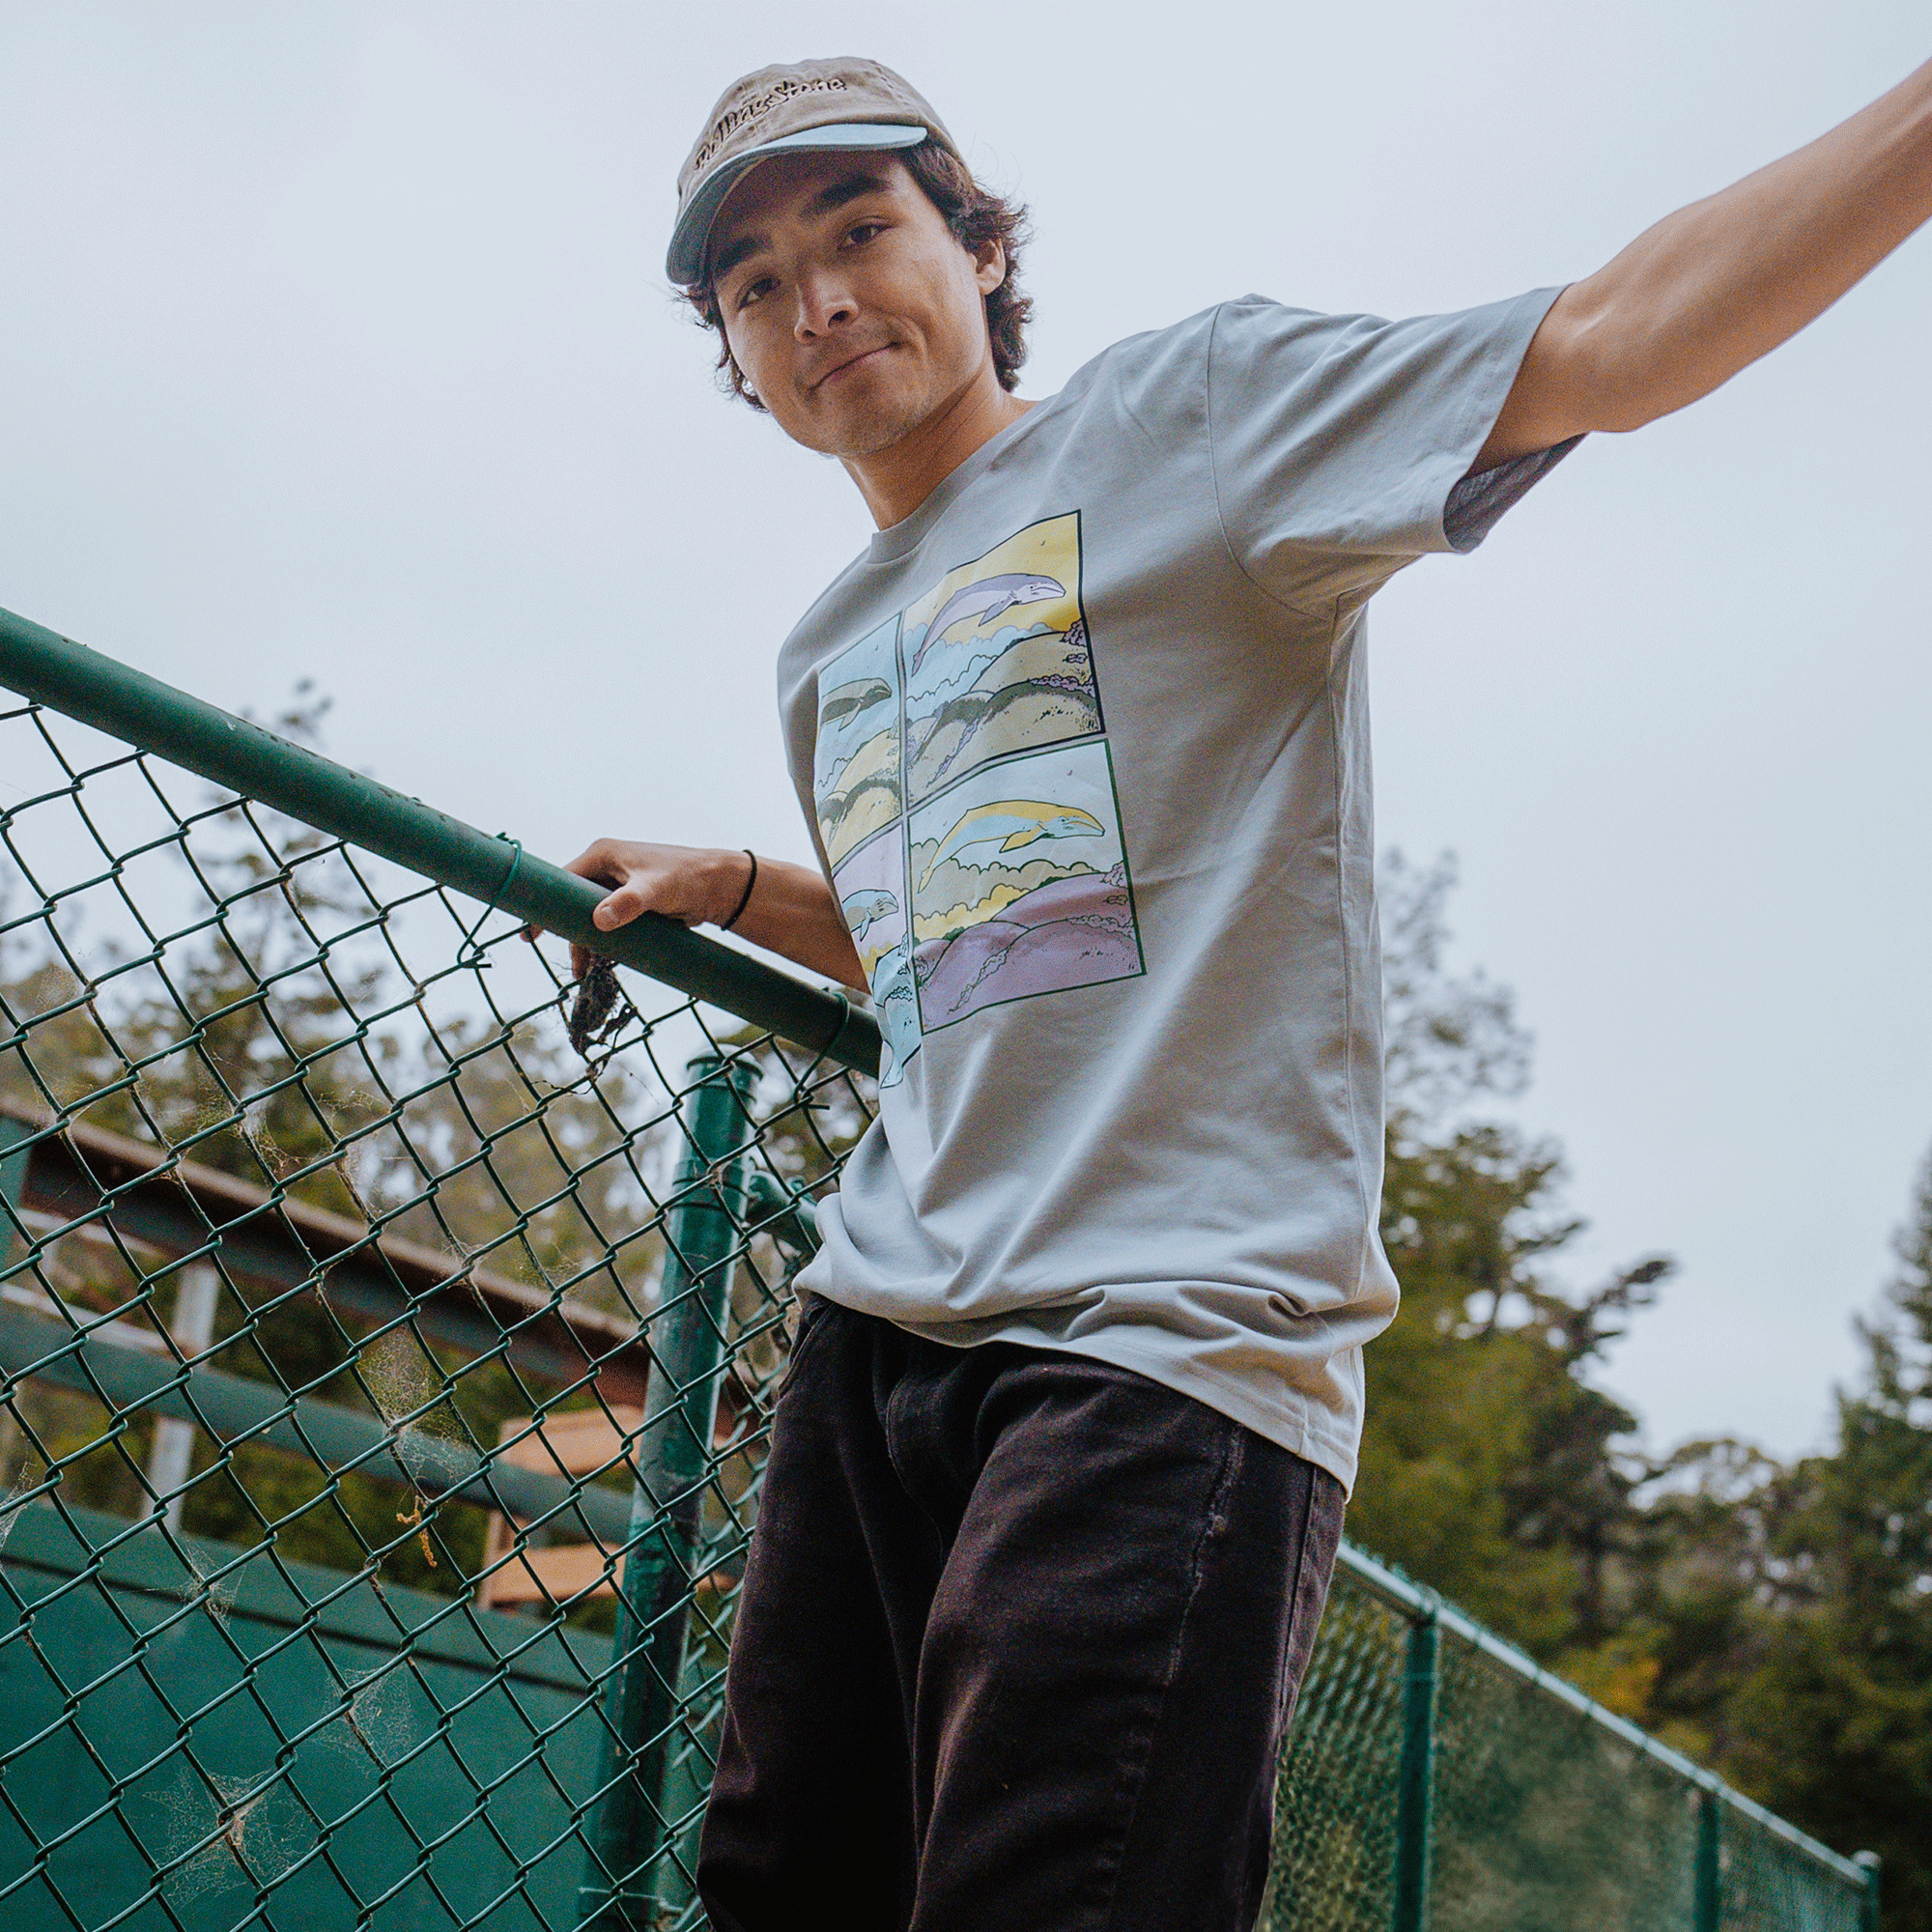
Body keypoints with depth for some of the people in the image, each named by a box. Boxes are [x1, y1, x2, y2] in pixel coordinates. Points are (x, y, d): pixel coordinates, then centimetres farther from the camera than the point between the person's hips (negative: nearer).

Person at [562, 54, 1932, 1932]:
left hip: (1170, 1332, -7)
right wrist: (724, 888, 24)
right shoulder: (822, 658, 22)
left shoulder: (1186, 409, 2)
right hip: (877, 1329, 8)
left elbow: (1612, 340, -11)